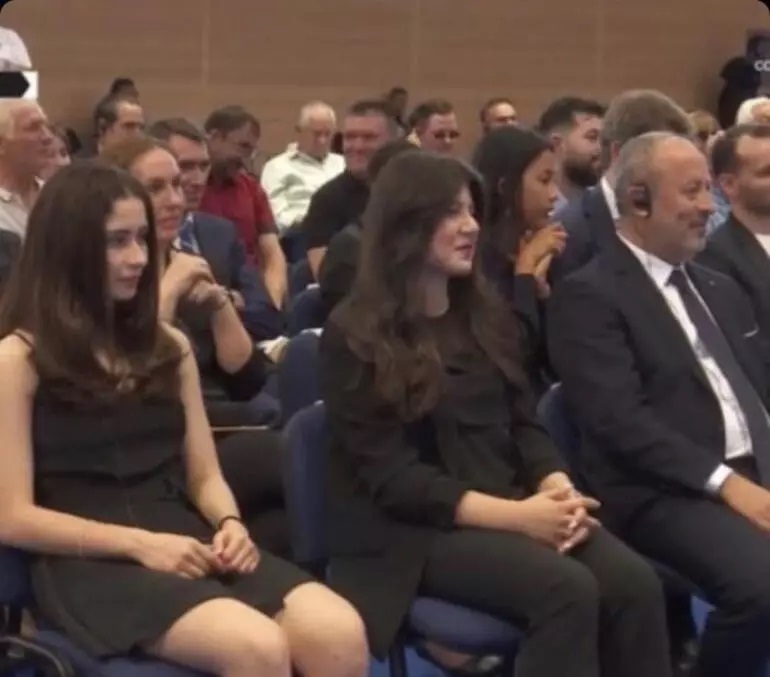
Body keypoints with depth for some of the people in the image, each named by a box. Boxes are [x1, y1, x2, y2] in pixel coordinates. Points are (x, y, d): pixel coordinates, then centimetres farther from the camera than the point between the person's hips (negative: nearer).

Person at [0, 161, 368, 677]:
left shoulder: (168, 347, 19)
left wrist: (229, 523, -6)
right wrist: (139, 544, -15)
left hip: (187, 542, 6)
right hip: (88, 562, -5)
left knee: (340, 632, -25)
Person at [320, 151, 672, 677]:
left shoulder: (486, 315, 15)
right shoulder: (355, 337, -5)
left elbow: (522, 423, 12)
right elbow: (389, 475, -11)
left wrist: (557, 489, -12)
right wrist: (514, 515, -21)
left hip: (515, 504, 6)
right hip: (416, 529, -6)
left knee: (634, 582, -23)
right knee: (568, 589, -31)